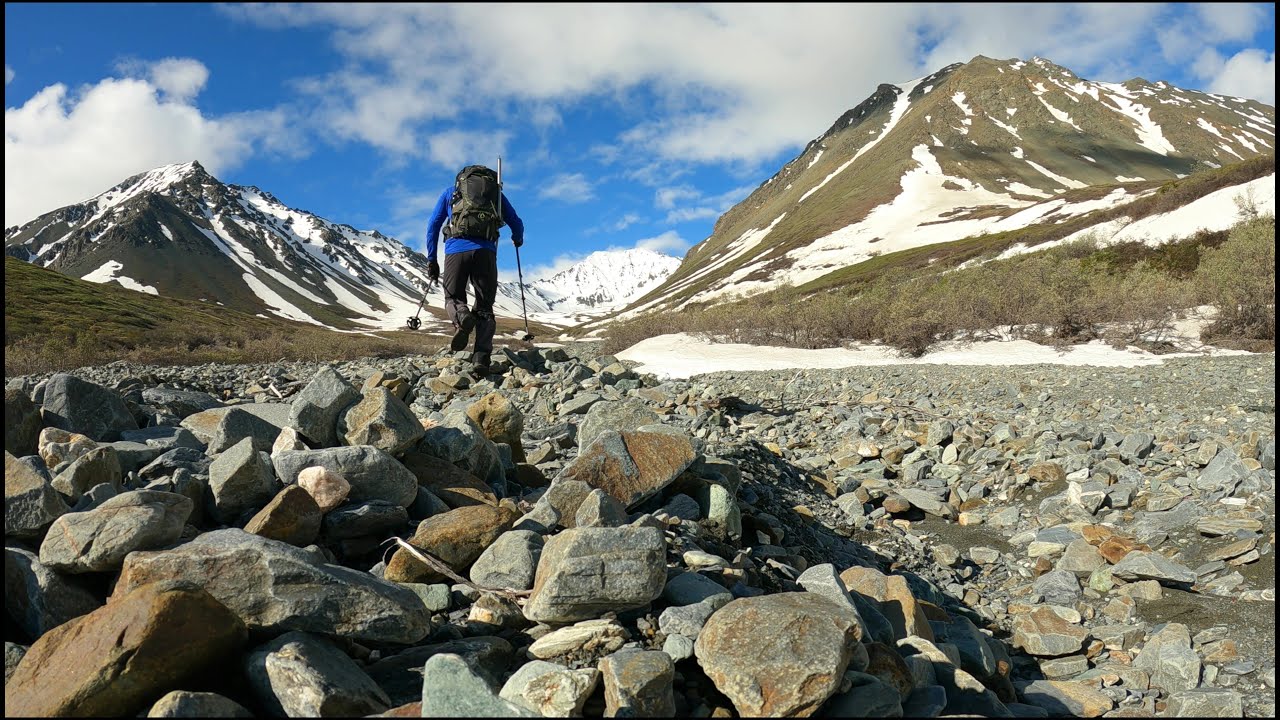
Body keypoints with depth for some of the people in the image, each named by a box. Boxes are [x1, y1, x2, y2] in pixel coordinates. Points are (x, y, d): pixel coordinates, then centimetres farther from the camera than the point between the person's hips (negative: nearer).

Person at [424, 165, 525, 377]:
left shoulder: (450, 191, 24)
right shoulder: (496, 191, 25)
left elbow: (433, 225, 16)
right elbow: (517, 224, 23)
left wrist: (431, 259, 18)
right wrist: (517, 239, 45)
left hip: (456, 249, 0)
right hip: (485, 251, 1)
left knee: (453, 298, 15)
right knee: (484, 308, 8)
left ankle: (462, 319, -22)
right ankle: (481, 358, -10)